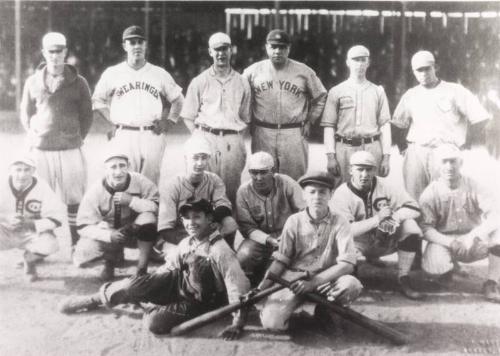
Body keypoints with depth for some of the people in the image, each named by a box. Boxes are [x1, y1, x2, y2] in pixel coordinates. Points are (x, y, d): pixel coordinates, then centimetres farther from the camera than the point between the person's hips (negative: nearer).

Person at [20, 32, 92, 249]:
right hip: (41, 150, 2)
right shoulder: (33, 82, 8)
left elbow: (86, 114, 8)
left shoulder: (78, 82, 3)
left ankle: (75, 243, 10)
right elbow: (25, 113, 16)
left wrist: (78, 137, 1)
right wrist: (34, 137, 7)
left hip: (70, 149, -1)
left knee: (73, 197, 1)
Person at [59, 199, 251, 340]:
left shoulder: (220, 250, -24)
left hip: (198, 302, -6)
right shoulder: (186, 243, 0)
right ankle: (94, 300, 4)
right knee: (136, 284, -17)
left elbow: (238, 286, -26)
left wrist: (238, 323, -32)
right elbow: (167, 268, 12)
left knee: (155, 321, -28)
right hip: (177, 284, 6)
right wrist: (140, 294, 4)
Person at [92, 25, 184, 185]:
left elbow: (178, 99, 21)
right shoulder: (112, 73, 8)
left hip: (153, 135, 1)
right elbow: (98, 100, 17)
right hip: (124, 135, -1)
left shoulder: (160, 74, 11)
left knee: (150, 182, -1)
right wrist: (114, 119, 5)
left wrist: (169, 121, 8)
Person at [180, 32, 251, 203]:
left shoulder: (242, 83, 13)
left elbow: (245, 118, 15)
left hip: (233, 142, 2)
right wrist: (200, 137, -4)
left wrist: (237, 141, 1)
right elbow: (188, 117, 9)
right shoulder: (199, 82, 8)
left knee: (231, 189, 0)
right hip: (205, 137, -1)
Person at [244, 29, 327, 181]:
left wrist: (309, 121, 7)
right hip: (262, 134, 1)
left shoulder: (304, 72, 3)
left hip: (294, 134, -1)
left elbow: (320, 97, 13)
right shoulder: (253, 71, 5)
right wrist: (250, 122, 8)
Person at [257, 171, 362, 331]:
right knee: (272, 322, -24)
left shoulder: (339, 223, -6)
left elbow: (347, 264, -15)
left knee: (352, 285, -32)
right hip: (293, 278, 0)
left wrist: (313, 282, -25)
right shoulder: (294, 221, -2)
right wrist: (261, 288, -14)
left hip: (326, 279, 1)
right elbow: (280, 261, 0)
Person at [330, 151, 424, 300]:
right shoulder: (342, 194, -16)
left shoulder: (385, 186, -7)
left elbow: (414, 208, -12)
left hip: (385, 240, 3)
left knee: (410, 226, -22)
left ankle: (403, 280, -11)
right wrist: (377, 219, -33)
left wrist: (393, 218, -33)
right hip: (359, 245, -2)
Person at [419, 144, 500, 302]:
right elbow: (425, 227, -15)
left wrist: (474, 235, -38)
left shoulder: (474, 188, -9)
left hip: (474, 243, 1)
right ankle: (448, 268, 11)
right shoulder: (430, 193, -9)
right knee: (434, 265, -33)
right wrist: (449, 242, -33)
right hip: (444, 240, -1)